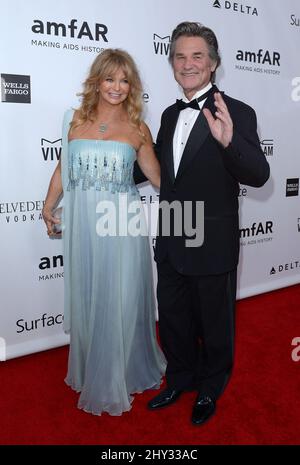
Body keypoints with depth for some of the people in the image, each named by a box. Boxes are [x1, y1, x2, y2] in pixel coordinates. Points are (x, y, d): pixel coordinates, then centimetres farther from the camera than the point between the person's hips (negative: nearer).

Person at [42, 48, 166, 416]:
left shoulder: (137, 129, 2)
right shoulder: (75, 120, 6)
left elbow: (157, 176, 8)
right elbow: (63, 169, 11)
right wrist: (48, 207, 5)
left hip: (122, 226, -1)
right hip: (82, 224, 2)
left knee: (119, 302, 8)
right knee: (85, 299, 13)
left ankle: (113, 380, 31)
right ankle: (89, 371, 37)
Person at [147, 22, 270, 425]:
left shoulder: (237, 114, -13)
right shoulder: (171, 115, 7)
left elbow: (259, 175, -23)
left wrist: (229, 140, -40)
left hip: (212, 245, -6)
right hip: (171, 244, 6)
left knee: (214, 324, 16)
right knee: (172, 320, 21)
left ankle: (210, 390, 42)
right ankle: (179, 380, 46)